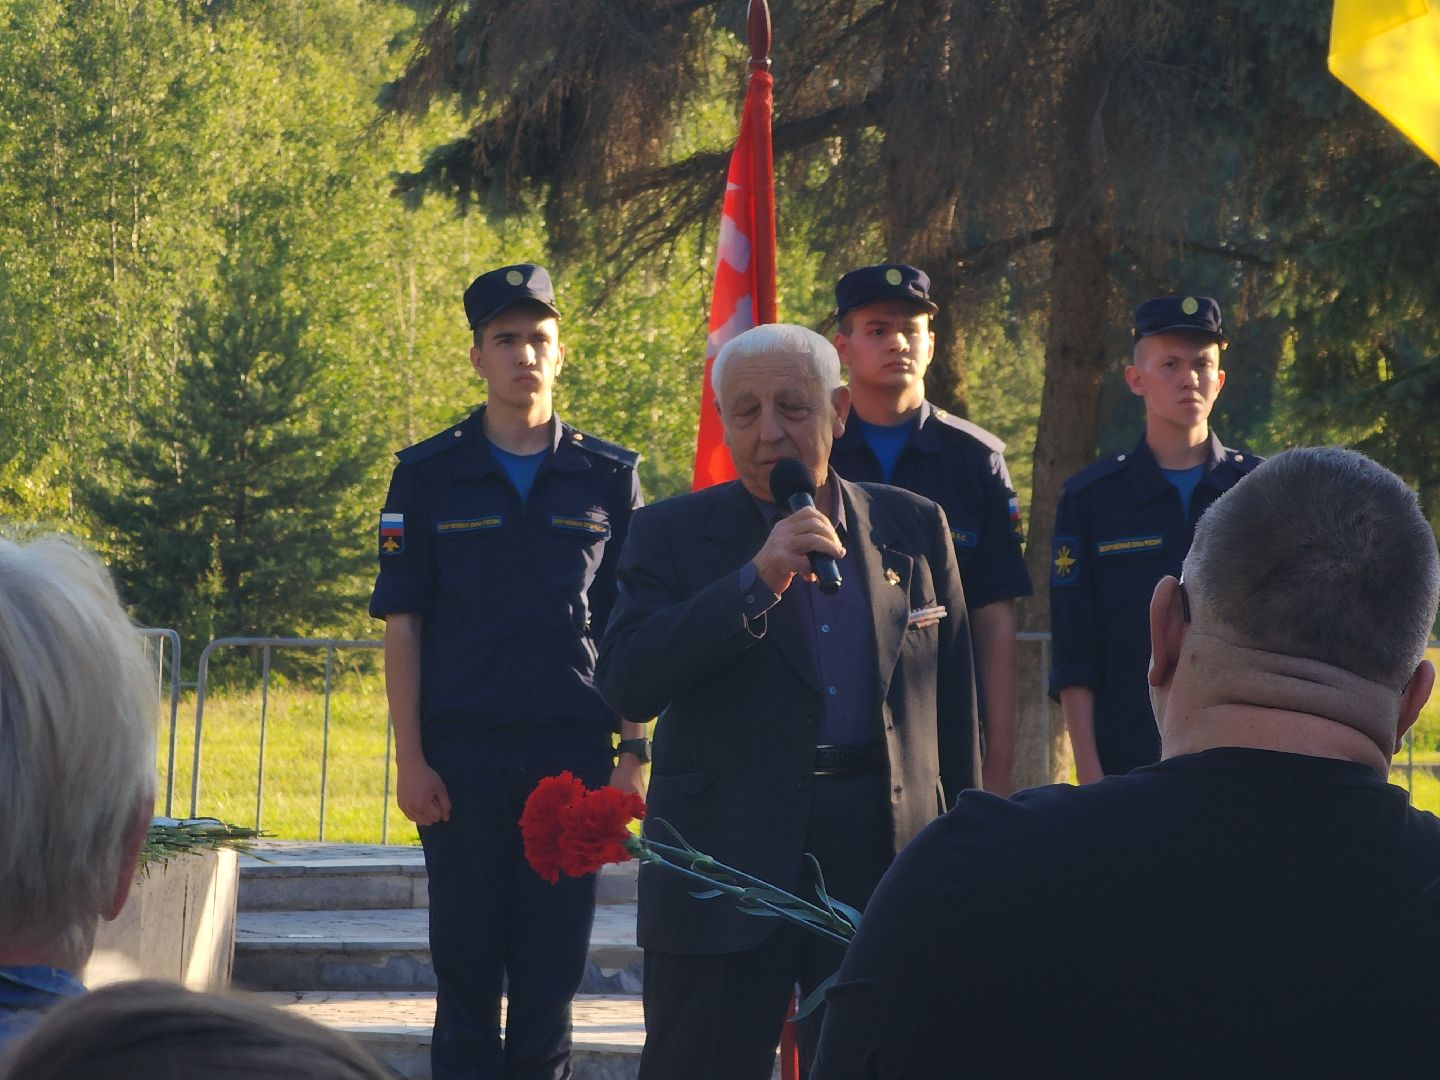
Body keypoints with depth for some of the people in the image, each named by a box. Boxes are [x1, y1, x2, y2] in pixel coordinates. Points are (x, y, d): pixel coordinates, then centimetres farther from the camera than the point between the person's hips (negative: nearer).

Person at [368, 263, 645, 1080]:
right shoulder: (429, 475, 5)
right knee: (467, 966, 2)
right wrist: (411, 759, -4)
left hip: (572, 751, 1)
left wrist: (634, 753, 1)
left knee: (553, 968, 3)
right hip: (463, 755, -1)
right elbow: (402, 624, 4)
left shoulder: (608, 477, 8)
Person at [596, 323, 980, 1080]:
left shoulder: (915, 530, 10)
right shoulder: (673, 535, 3)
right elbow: (625, 683, -12)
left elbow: (955, 708, 13)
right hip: (725, 870, -2)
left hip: (884, 862, 2)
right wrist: (757, 583, -19)